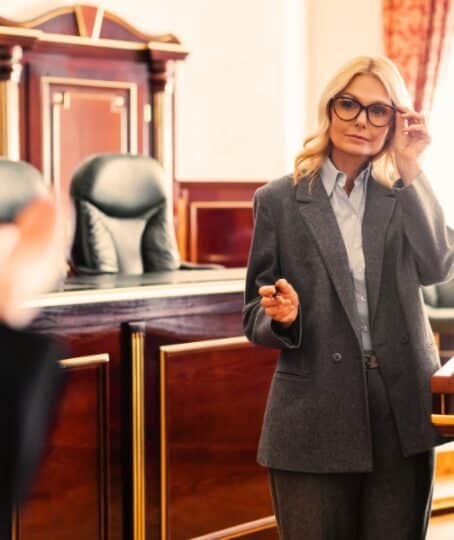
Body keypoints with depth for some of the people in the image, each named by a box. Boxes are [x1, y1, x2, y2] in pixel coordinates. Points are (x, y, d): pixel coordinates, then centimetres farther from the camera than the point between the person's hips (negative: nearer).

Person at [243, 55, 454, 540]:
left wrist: (410, 169, -10)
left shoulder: (404, 196, 8)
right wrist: (282, 317, -19)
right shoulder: (278, 200, 1)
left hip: (403, 415, 2)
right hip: (314, 420, -2)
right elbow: (255, 319, 3)